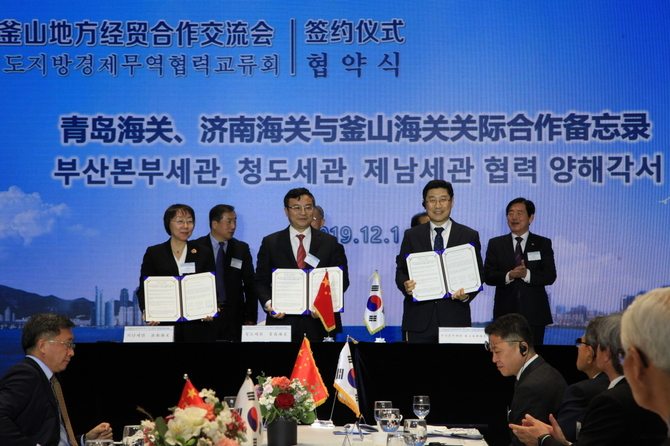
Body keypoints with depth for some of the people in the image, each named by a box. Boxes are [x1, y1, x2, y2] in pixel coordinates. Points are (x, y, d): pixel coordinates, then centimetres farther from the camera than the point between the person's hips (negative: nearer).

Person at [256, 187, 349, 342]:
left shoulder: (330, 243, 10)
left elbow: (342, 280, 6)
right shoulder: (270, 243, 9)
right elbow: (261, 281, 8)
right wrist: (269, 304, -12)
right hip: (283, 323, 0)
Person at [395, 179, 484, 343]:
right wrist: (405, 285, -14)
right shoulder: (411, 236, 12)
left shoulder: (469, 236, 9)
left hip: (454, 319, -1)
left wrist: (467, 295, -13)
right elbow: (401, 270, 10)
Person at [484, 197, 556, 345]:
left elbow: (550, 276, -1)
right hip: (505, 312, 1)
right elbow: (488, 276, 2)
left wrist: (526, 274, -18)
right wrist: (509, 276, -18)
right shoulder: (495, 244, 11)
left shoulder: (543, 244, 9)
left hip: (534, 313, 0)